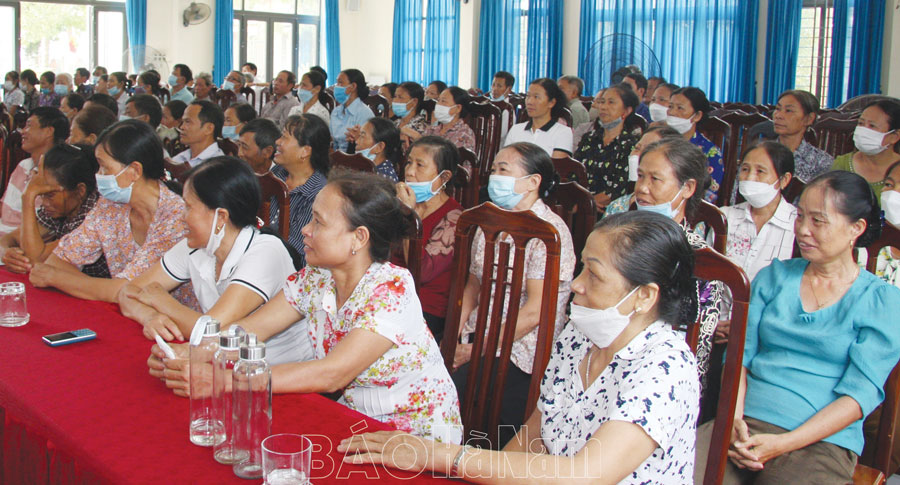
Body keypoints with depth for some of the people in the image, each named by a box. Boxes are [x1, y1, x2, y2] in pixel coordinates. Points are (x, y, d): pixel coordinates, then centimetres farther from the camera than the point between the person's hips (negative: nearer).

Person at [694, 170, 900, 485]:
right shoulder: (774, 276, 15)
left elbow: (861, 393, -4)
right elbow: (740, 354, 10)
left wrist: (784, 443, -14)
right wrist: (735, 418, -9)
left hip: (822, 441, -2)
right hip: (746, 422, 3)